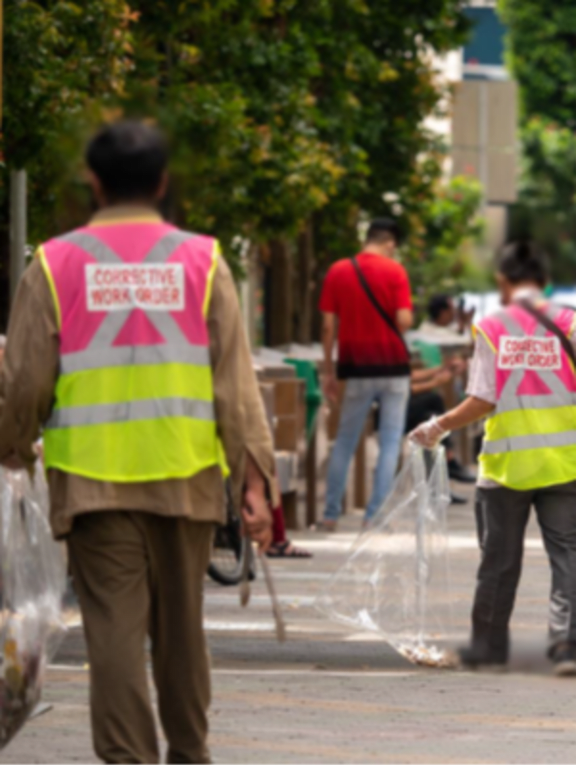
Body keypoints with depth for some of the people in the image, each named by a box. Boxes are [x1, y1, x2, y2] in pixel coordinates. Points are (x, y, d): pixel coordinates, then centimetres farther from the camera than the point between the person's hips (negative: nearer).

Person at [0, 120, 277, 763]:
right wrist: (255, 480, -1)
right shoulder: (201, 261, 1)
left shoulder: (56, 264, -1)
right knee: (180, 626, 15)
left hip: (92, 479, -1)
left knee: (115, 627, -2)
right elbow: (235, 382, -2)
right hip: (185, 475, 1)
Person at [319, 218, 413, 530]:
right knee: (390, 442, 4)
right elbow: (404, 321, -14)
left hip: (356, 367, 2)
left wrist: (329, 371, 7)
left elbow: (328, 325, 1)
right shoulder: (394, 271, -7)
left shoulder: (338, 272, 2)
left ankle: (331, 514, 11)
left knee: (344, 442, 12)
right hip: (392, 364, -2)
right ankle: (375, 514, -1)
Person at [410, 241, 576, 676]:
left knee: (500, 559, 11)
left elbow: (482, 402, -6)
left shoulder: (492, 329, -2)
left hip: (507, 461, 0)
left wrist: (439, 427, 7)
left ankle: (490, 643, 21)